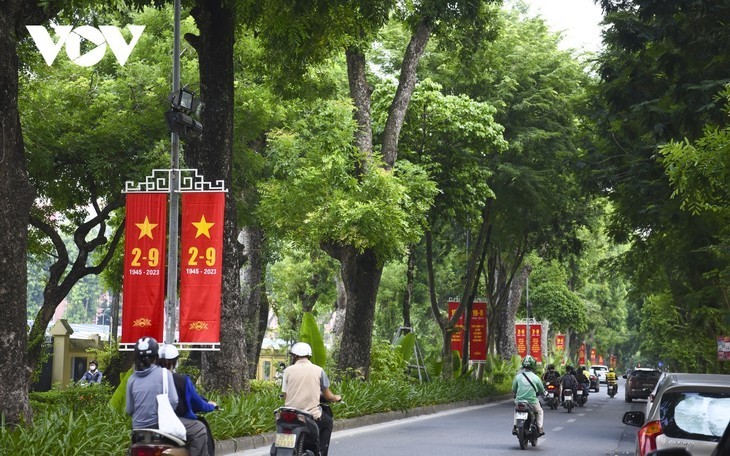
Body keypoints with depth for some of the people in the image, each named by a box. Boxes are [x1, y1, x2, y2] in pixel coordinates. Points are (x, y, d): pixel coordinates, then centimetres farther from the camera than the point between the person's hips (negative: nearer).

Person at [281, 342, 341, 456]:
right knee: (328, 422, 29)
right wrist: (336, 398, 28)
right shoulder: (318, 370, 1)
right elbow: (328, 396, 6)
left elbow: (285, 396, 1)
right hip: (312, 415, -1)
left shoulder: (288, 370, 0)